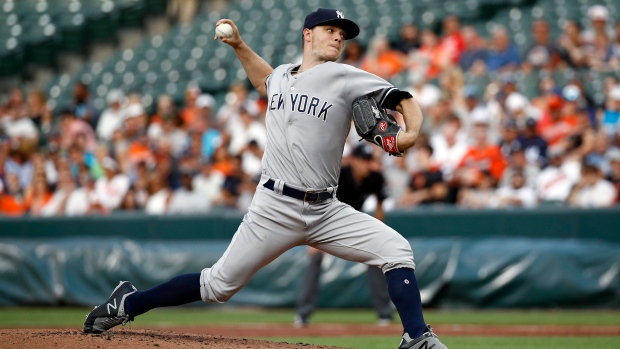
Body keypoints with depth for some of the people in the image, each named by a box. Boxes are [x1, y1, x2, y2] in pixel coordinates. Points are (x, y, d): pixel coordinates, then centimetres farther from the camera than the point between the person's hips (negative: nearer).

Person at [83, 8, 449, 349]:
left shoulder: (343, 77, -2)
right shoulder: (282, 76, 10)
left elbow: (406, 102, -7)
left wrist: (411, 133, -26)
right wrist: (239, 45, 27)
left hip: (326, 211, 0)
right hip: (275, 207, 0)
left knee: (396, 249, -18)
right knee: (220, 284, 1)